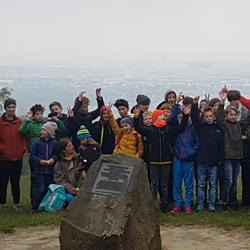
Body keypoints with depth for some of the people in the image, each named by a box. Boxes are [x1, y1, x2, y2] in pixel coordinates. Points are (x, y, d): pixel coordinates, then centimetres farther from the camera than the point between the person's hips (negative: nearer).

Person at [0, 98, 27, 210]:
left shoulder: (19, 122, 5)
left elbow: (24, 137, 9)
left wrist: (23, 148, -3)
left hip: (17, 158, 2)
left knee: (15, 182, 9)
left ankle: (17, 203, 16)